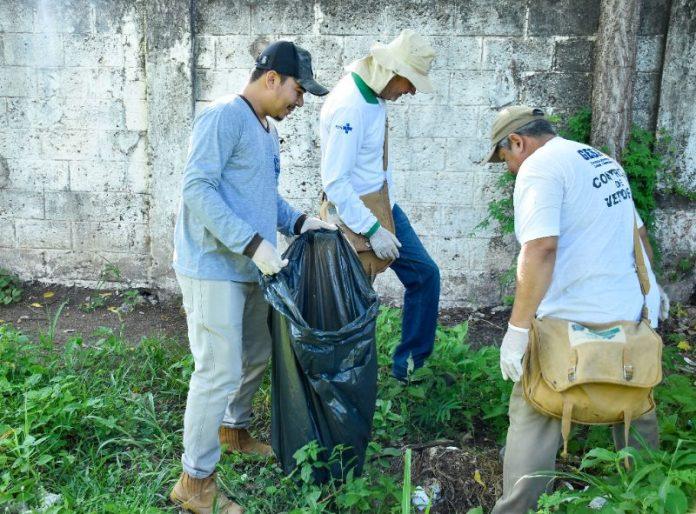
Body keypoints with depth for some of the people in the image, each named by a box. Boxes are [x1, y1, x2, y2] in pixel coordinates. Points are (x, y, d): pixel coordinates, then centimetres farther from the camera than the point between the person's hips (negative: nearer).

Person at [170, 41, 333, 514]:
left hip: (252, 269, 9)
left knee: (258, 356, 20)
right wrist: (253, 243, -25)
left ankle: (234, 428, 44)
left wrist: (298, 221, 5)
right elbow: (197, 188, -22)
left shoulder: (269, 129, 15)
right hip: (214, 268, -9)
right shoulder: (225, 116, -14)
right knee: (221, 372, -5)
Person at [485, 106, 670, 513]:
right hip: (637, 313, 9)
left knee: (534, 420, 0)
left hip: (580, 321, -9)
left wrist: (518, 328, -24)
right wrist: (650, 286, 35)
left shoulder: (539, 167, -11)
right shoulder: (603, 161, 15)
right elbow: (638, 233, 23)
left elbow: (541, 250, -24)